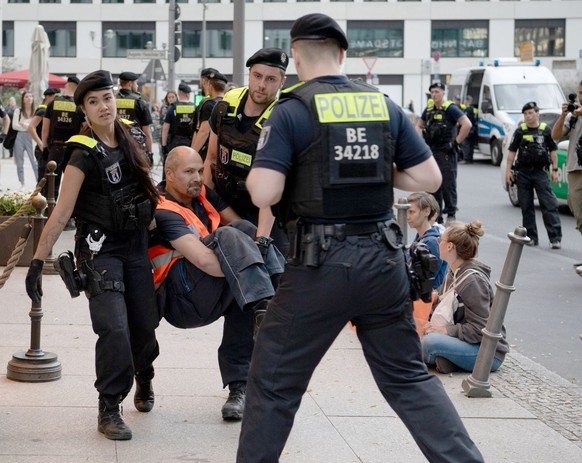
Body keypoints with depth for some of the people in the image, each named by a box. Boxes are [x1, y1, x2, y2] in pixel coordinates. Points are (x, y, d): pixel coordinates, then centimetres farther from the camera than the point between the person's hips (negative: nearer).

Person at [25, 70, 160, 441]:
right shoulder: (84, 154, -13)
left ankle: (143, 377, 38)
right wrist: (38, 261, -19)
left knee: (144, 324, 7)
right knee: (114, 328, -17)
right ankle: (109, 410, -5)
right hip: (100, 249, -6)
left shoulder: (126, 138, 6)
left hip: (136, 244, 6)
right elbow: (62, 213, -15)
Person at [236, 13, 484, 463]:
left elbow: (264, 194, -15)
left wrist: (256, 170, 7)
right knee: (409, 377, 15)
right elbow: (429, 178, 6)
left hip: (319, 262, -4)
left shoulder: (291, 111, -7)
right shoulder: (385, 105, 6)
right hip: (383, 258, 4)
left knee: (274, 380, 9)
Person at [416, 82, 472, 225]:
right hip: (430, 152, 7)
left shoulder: (450, 108, -9)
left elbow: (467, 124, -19)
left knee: (448, 184, -4)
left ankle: (451, 214, 5)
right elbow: (419, 125, 27)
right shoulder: (429, 109, 12)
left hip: (446, 153, -7)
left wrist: (457, 142, -17)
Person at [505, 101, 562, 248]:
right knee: (526, 207, 6)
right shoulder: (520, 131, 6)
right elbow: (512, 151, 7)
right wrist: (508, 170, 0)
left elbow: (552, 151, 7)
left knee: (549, 205, -10)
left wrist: (555, 170, 2)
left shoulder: (545, 130, 3)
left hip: (540, 171, -2)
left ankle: (555, 237, -13)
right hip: (523, 172, 2)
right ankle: (531, 237, 14)